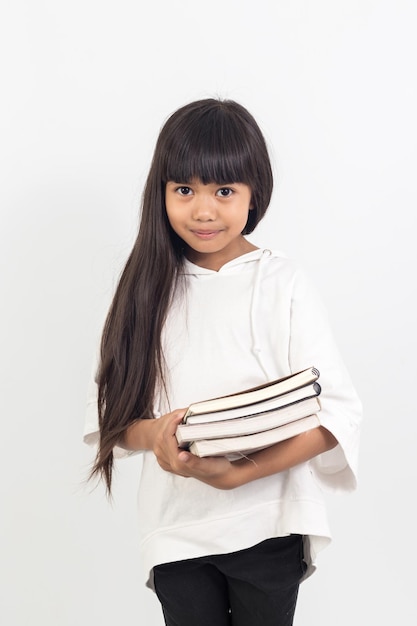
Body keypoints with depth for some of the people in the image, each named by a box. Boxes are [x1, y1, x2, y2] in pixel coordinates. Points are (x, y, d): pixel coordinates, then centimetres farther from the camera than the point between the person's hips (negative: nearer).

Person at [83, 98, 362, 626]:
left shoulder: (282, 283, -7)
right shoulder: (147, 288, 1)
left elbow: (337, 412, -12)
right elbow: (109, 416, 1)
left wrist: (239, 472, -22)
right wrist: (155, 433, -21)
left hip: (266, 526, -2)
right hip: (176, 527, 2)